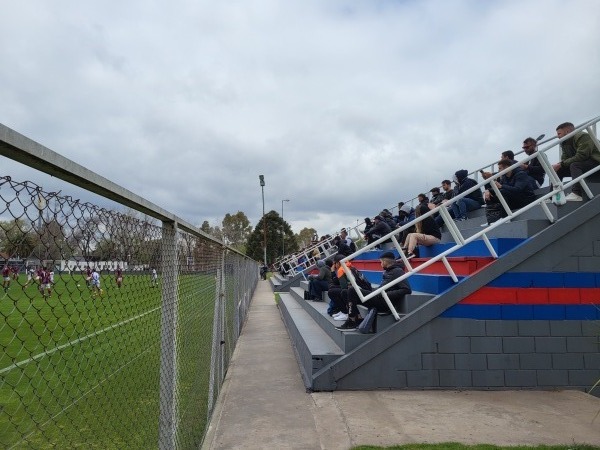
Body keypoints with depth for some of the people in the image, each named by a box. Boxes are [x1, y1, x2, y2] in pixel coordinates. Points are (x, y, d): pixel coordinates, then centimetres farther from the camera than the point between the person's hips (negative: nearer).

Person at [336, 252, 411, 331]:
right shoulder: (388, 271, 20)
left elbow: (407, 290, -17)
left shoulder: (398, 271, -6)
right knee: (351, 289, 6)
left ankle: (351, 323, -8)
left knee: (352, 291, -15)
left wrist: (386, 294, -20)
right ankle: (358, 319, -3)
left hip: (386, 303, -9)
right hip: (380, 298, 9)